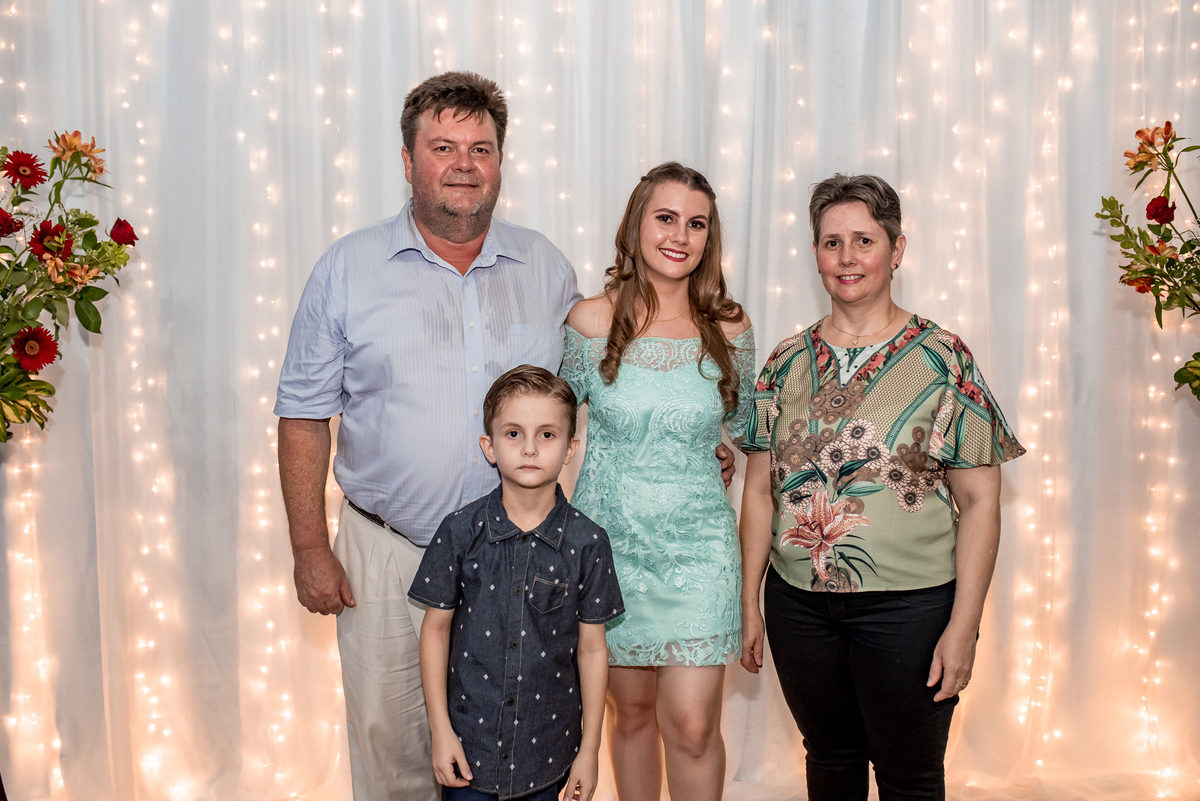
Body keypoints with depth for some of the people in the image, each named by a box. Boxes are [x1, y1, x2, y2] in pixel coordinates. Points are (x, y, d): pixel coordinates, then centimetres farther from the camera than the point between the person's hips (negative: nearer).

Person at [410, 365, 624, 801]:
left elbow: (591, 648, -3)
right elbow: (436, 627, -1)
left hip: (548, 745, 0)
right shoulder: (460, 532, -9)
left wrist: (589, 750, 0)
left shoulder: (587, 543, -9)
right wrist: (440, 730, -2)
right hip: (469, 741, 0)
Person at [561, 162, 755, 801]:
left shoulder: (729, 331, -2)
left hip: (697, 546, 0)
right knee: (631, 709, 14)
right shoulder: (590, 322, -6)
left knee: (691, 723, -5)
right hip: (609, 542, 0)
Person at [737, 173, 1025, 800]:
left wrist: (963, 627, -12)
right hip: (797, 603, 3)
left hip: (909, 606, -3)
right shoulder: (787, 362, 4)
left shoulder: (942, 359, -6)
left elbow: (979, 501, -7)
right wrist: (749, 604, 5)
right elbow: (760, 491, 7)